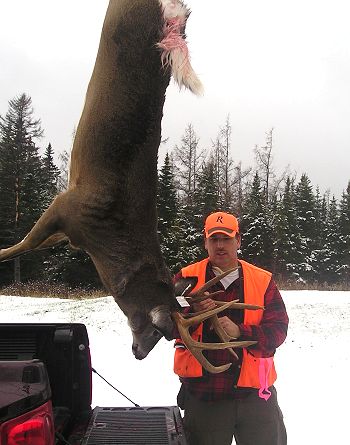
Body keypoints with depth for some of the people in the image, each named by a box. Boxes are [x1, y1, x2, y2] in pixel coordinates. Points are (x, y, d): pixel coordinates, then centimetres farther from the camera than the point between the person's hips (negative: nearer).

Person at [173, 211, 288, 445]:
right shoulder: (186, 278, 1)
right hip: (203, 394, 0)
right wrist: (193, 313, -23)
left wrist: (240, 331, -20)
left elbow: (278, 329, -4)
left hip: (255, 393, 1)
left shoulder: (263, 280, 2)